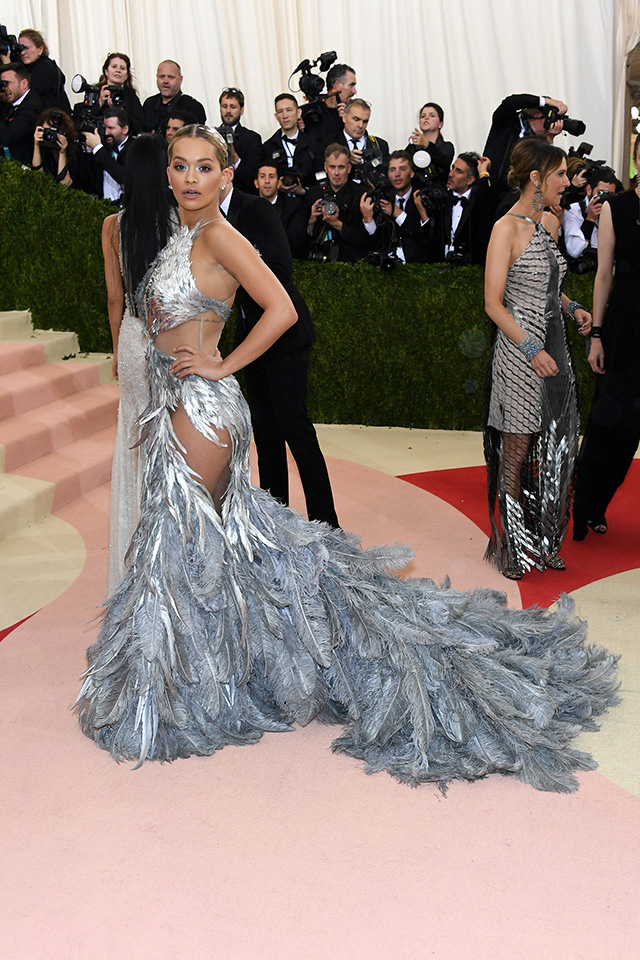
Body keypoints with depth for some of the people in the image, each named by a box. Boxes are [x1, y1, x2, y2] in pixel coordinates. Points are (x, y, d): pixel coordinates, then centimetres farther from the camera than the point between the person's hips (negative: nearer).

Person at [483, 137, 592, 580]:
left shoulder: (550, 223, 12)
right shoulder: (507, 228, -12)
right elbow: (494, 303, -15)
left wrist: (571, 307, 8)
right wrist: (531, 348, -20)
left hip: (553, 345, 8)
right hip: (520, 349, -8)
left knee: (555, 446, 11)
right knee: (517, 450, 1)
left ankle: (542, 539, 25)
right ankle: (511, 546, 14)